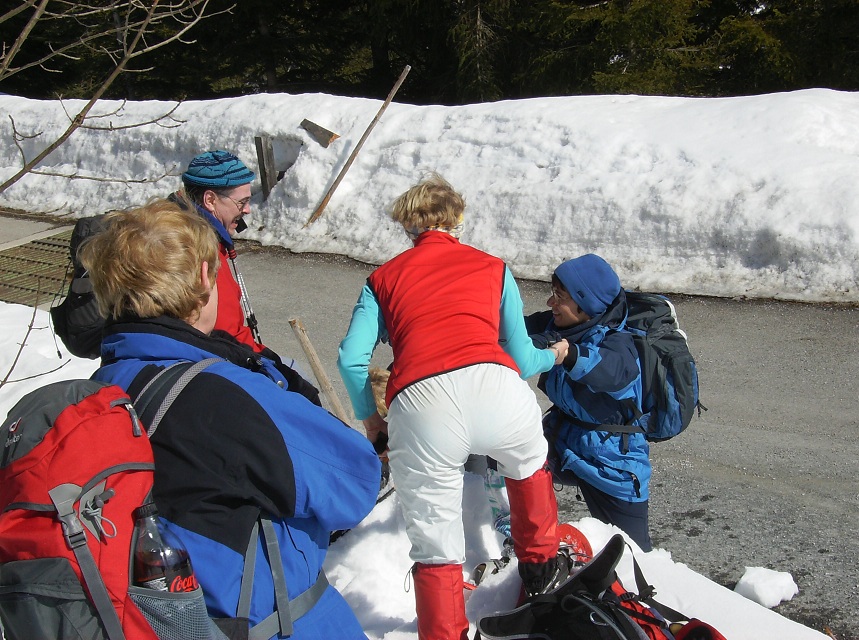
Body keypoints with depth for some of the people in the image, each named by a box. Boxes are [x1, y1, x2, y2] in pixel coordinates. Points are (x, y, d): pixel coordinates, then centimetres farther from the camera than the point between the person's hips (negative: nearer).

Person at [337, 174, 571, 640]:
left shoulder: (383, 277, 25)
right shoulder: (493, 267, 25)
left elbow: (351, 359, 13)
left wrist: (370, 418, 29)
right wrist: (553, 356, 47)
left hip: (417, 404, -1)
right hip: (493, 386, 1)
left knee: (435, 548, 14)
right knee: (529, 464, 35)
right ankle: (541, 570, 48)